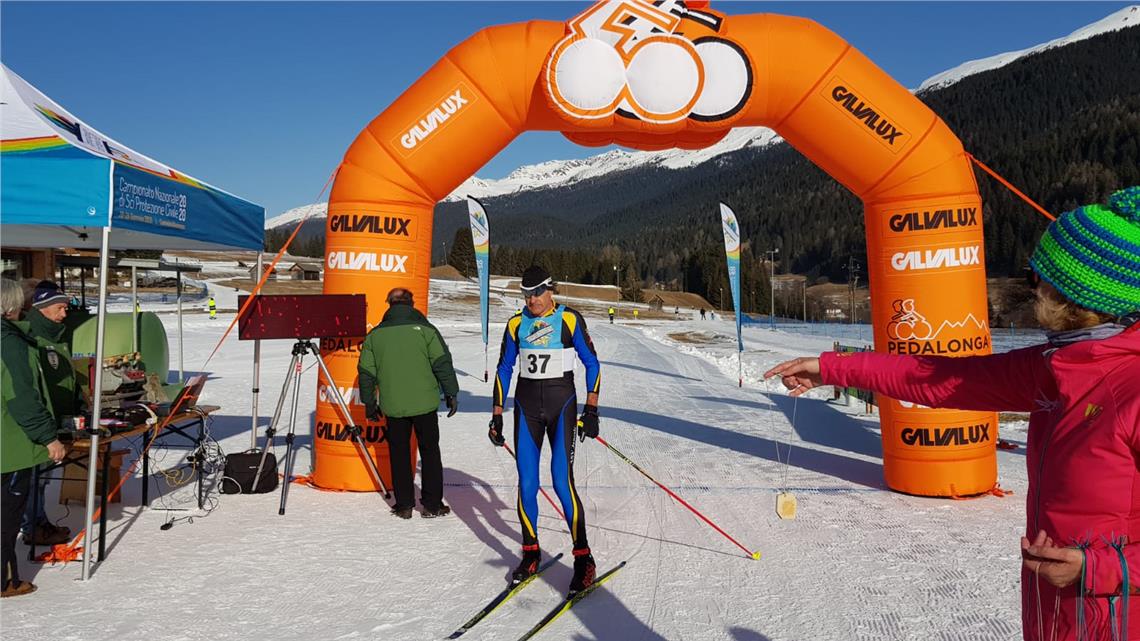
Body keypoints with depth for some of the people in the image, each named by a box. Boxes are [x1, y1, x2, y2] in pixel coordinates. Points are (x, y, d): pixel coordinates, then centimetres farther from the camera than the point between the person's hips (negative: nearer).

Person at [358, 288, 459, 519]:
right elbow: (442, 363, -7)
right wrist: (451, 394, 2)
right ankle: (432, 504, 10)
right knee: (429, 452, 8)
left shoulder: (375, 334, 4)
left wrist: (369, 402, 17)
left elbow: (366, 372, 7)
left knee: (399, 454, 13)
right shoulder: (425, 329, -4)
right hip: (424, 404, -2)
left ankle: (404, 505, 16)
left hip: (393, 407, 2)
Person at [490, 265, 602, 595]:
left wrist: (591, 410, -7)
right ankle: (530, 552, 19)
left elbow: (592, 364, -1)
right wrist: (497, 415, 7)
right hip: (527, 406, 3)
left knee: (562, 481, -12)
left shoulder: (569, 319, -3)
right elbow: (504, 369, 12)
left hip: (561, 403, -3)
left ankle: (583, 557, -1)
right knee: (526, 484, 2)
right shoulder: (516, 324, 6)